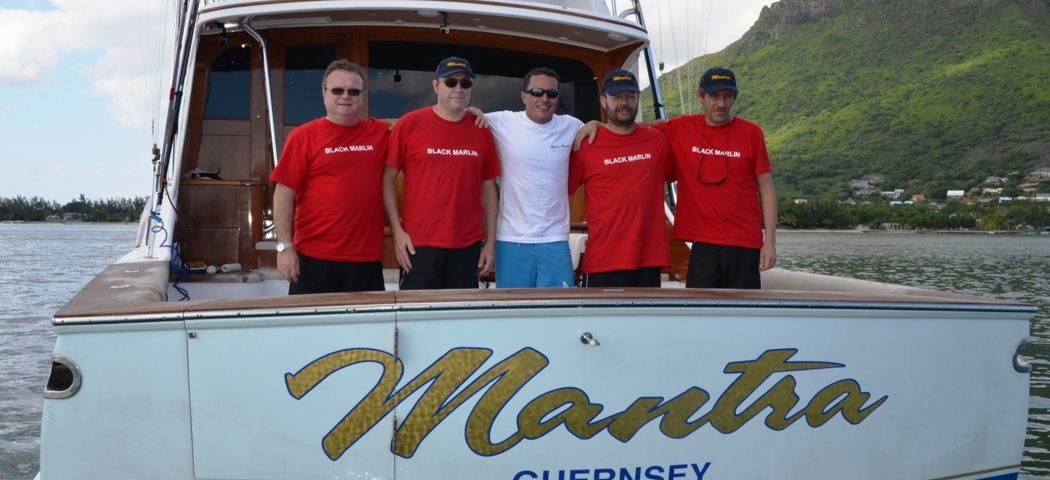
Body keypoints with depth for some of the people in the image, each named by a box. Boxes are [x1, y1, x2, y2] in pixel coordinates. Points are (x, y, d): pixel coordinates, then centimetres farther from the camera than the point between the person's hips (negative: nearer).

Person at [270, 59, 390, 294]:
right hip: (314, 259, -3)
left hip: (367, 259, 3)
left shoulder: (380, 134, 7)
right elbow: (284, 193, -3)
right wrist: (284, 246, -8)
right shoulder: (303, 136, -1)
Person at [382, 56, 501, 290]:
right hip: (419, 244, -3)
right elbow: (388, 179, 0)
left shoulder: (482, 130, 7)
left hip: (468, 246, 3)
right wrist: (397, 231, -7)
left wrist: (490, 241, 7)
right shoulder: (409, 124, -2)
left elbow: (488, 189, 11)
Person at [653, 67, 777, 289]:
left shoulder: (751, 133, 0)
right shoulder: (681, 130, 2)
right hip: (703, 244, 1)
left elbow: (766, 188, 2)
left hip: (745, 244, -1)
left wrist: (770, 241, -3)